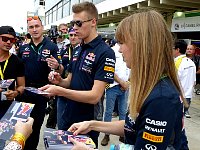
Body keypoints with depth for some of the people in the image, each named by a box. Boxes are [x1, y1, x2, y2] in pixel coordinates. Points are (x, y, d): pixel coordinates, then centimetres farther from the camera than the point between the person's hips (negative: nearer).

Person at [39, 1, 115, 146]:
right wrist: (59, 81, -7)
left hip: (86, 124, -7)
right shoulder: (77, 50, 7)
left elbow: (95, 96, -22)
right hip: (65, 118, 7)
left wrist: (59, 90, -27)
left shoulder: (105, 53, -17)